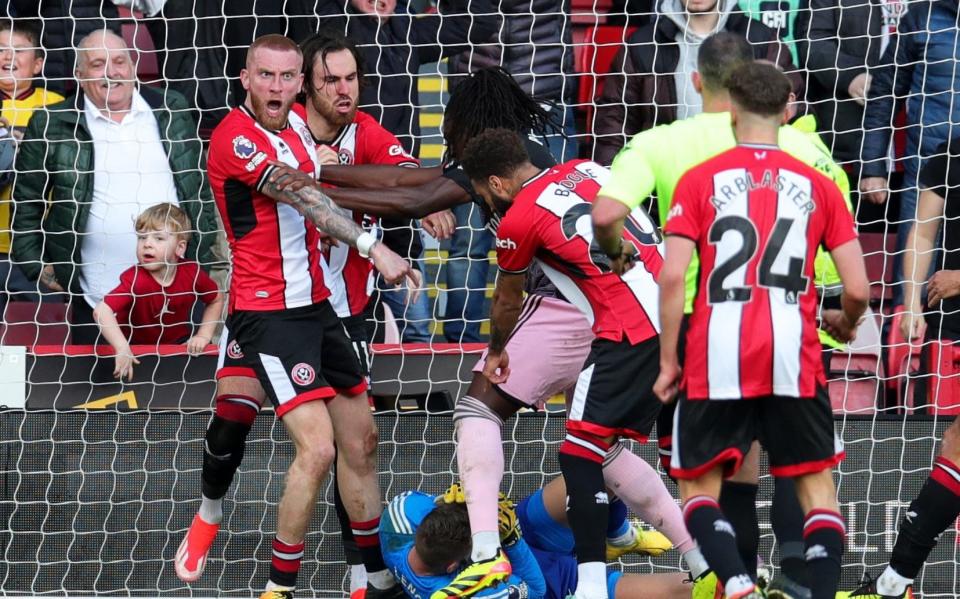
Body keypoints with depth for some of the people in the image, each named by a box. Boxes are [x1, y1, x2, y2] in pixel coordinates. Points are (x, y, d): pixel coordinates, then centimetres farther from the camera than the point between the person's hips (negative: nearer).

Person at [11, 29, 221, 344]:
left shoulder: (171, 111, 7)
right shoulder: (52, 125, -1)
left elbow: (199, 185, 15)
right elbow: (26, 202, 7)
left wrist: (204, 254, 11)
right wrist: (37, 267, 2)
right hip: (97, 302, -2)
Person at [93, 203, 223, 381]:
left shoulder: (192, 273, -14)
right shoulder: (135, 279, -27)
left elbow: (216, 299, 8)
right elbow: (101, 311, -41)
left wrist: (203, 336, -4)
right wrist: (122, 349, -52)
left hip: (178, 344, 3)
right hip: (136, 349, -3)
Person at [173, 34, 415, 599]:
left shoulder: (297, 126, 9)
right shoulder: (235, 136, -17)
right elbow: (299, 195, -28)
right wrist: (371, 245, -35)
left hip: (314, 303, 9)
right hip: (268, 312, -9)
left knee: (361, 440, 11)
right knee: (317, 447, -17)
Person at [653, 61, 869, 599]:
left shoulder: (699, 181, 3)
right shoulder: (817, 186, 7)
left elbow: (673, 277, -6)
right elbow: (859, 290, 2)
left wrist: (668, 363, 2)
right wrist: (845, 323, 24)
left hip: (716, 362, -1)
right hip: (794, 361, 1)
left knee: (699, 488, 9)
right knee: (818, 488, 12)